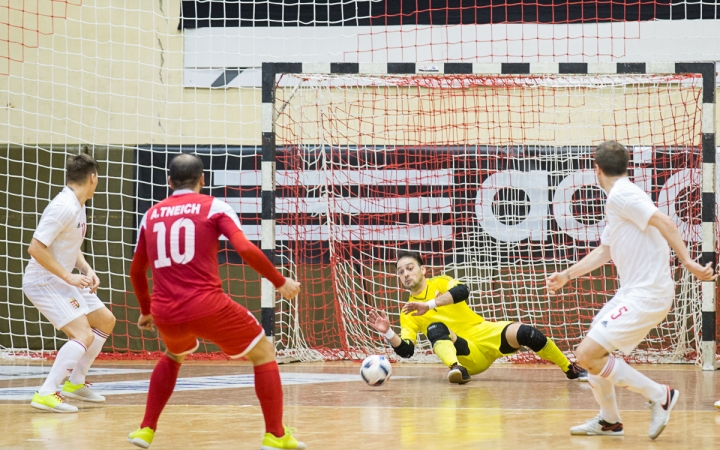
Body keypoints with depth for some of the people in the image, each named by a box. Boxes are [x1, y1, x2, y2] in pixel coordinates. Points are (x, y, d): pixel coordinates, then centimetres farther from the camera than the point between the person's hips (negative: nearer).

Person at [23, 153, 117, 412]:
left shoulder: (78, 206, 8)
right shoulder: (63, 207, -23)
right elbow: (36, 248, -28)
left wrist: (87, 271, 3)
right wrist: (69, 276, -24)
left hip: (62, 281, 10)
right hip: (43, 282, -10)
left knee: (106, 321, 18)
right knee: (83, 335, -21)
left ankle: (75, 383, 26)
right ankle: (46, 395, -21)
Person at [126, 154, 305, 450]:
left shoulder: (152, 215, 17)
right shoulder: (214, 207, 4)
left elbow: (136, 271, 26)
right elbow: (245, 249, -11)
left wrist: (146, 311, 42)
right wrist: (281, 283, 1)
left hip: (165, 314, 5)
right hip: (207, 306, -4)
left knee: (173, 357, 36)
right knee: (263, 353, 15)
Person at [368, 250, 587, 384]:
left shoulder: (439, 283, 4)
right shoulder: (408, 314, 7)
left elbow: (462, 291, -19)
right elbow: (406, 350, -5)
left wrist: (429, 304, -30)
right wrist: (388, 333, -24)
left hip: (485, 333, 1)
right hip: (466, 355, 0)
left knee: (523, 333, -24)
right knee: (435, 328, -29)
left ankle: (570, 369, -8)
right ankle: (456, 369, -54)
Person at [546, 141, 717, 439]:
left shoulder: (622, 195, -14)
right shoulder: (616, 201, 17)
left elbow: (664, 223, -23)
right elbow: (604, 252, 27)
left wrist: (687, 262, -29)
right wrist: (567, 275, 28)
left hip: (647, 295, -10)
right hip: (631, 292, 10)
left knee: (587, 355, -15)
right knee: (592, 351, 17)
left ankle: (659, 395, -6)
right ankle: (609, 421, 28)